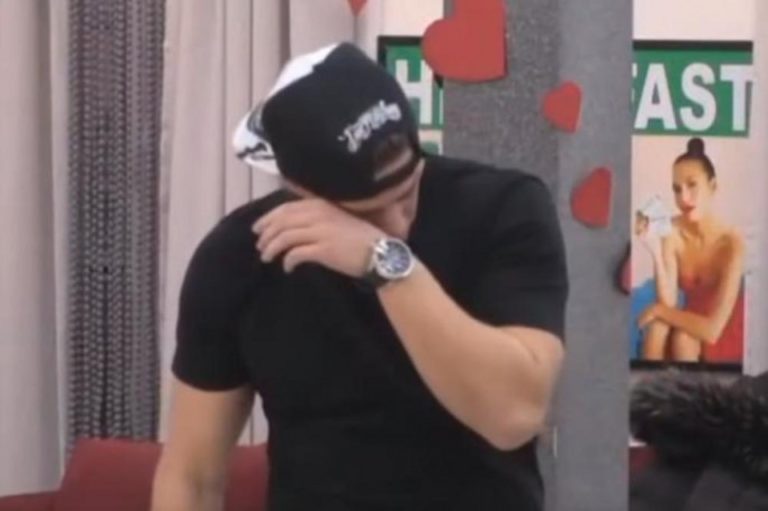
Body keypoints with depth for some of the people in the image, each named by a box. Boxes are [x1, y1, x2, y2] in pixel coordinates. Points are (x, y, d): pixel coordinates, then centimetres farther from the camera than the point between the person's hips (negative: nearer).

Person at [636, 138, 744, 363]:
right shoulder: (673, 231, -13)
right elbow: (668, 302, -20)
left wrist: (659, 310, -18)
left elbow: (712, 330, -29)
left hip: (725, 345, -4)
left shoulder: (732, 243, -26)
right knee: (657, 327, -25)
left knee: (682, 337, -29)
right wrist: (656, 252, -31)